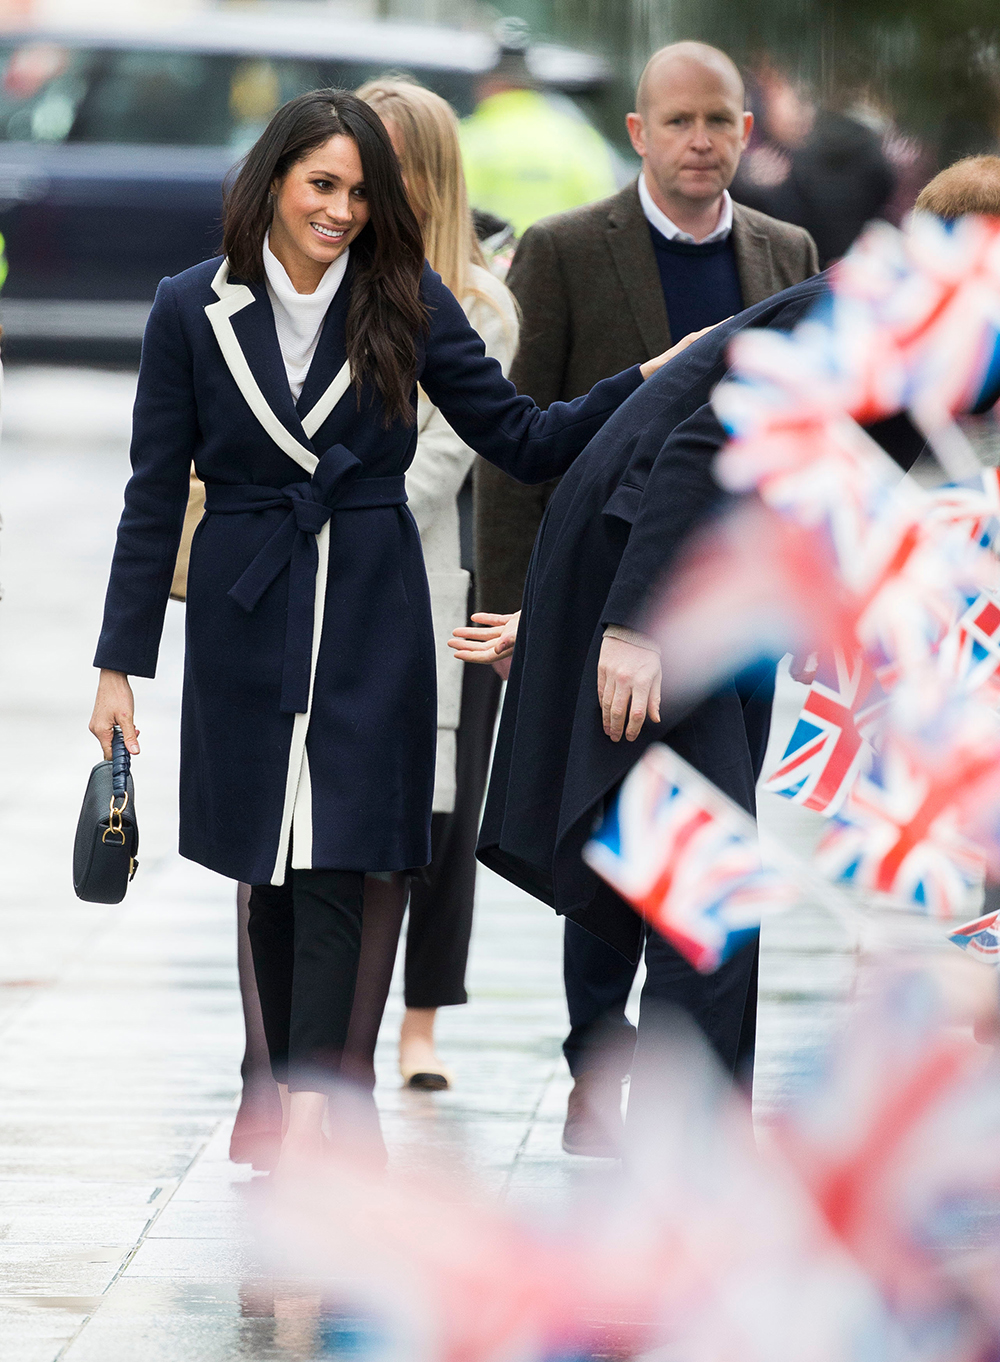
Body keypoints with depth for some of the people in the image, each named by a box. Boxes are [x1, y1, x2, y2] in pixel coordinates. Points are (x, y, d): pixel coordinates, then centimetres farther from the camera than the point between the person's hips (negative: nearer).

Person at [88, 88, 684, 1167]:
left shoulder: (407, 303, 1)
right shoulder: (192, 310, 0)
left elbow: (524, 440, 2)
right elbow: (155, 495, 2)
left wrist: (652, 377, -11)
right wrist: (119, 664, 0)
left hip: (371, 620, -1)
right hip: (245, 621, 1)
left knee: (336, 865, -10)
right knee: (271, 873, 5)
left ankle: (310, 1113, -16)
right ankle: (298, 1099, 16)